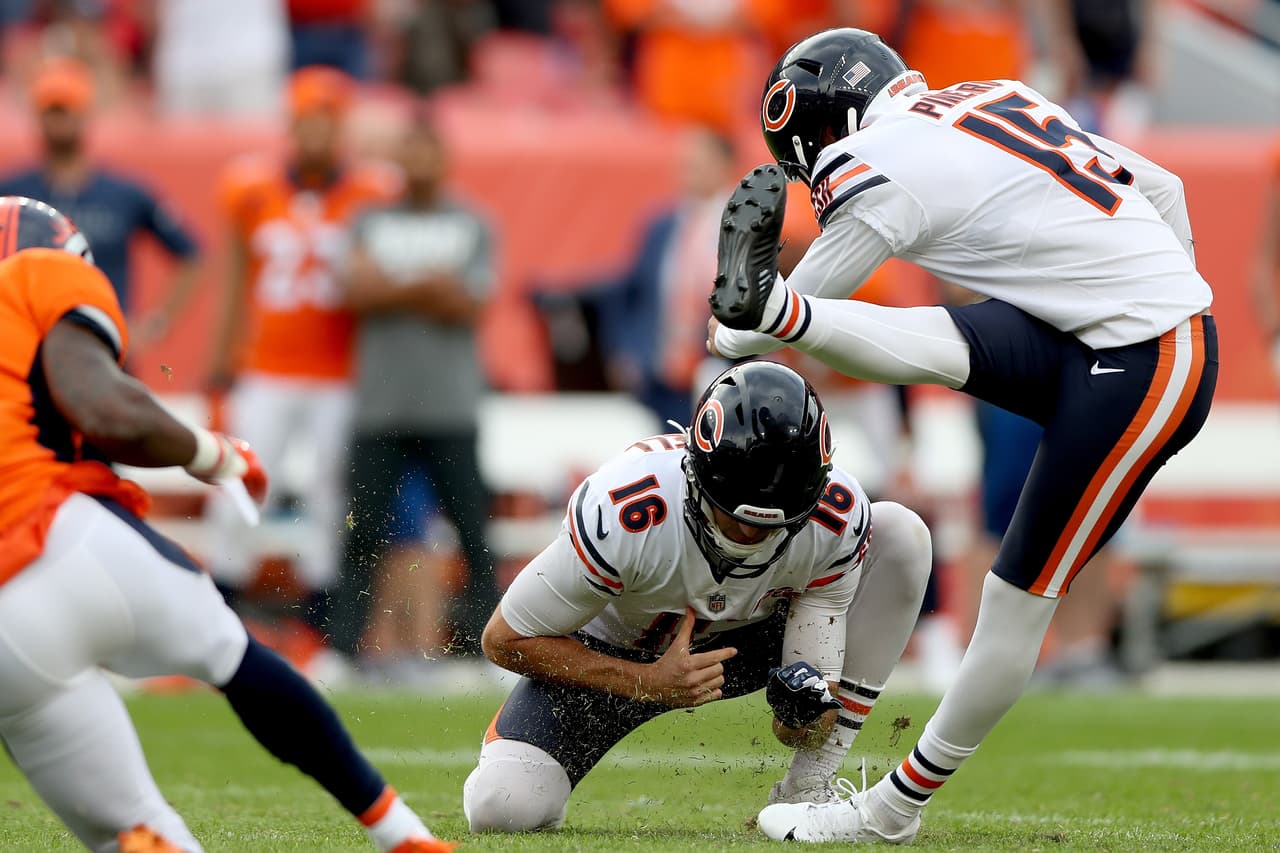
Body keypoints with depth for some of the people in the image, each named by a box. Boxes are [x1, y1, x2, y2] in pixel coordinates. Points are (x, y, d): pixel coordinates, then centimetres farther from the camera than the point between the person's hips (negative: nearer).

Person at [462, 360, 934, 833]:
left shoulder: (840, 518, -27)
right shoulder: (621, 514, -37)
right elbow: (505, 640, -24)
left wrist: (809, 710, -42)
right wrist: (651, 683, -32)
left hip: (739, 643, 3)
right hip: (614, 657, -3)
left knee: (900, 533, -18)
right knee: (500, 808, -28)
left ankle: (805, 793, -13)